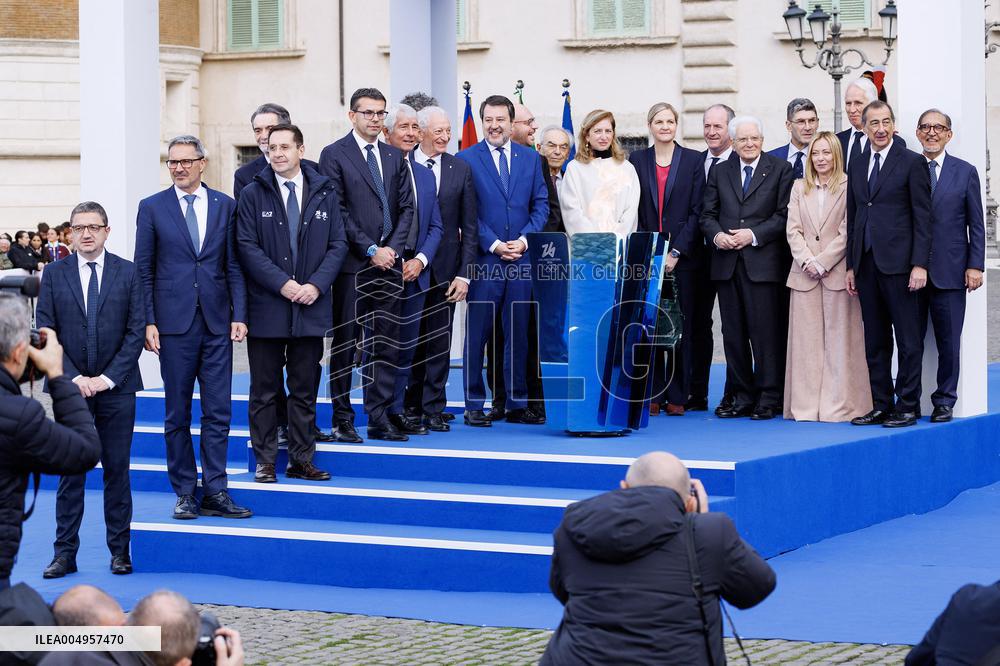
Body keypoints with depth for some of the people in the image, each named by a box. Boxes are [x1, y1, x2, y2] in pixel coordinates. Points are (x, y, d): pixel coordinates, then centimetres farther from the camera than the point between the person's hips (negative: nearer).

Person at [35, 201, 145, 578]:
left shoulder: (128, 273, 3)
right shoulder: (54, 274, 5)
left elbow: (136, 331, -1)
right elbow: (45, 332, 2)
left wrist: (107, 378, -9)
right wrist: (73, 377, -9)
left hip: (117, 388, 0)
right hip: (71, 387, 0)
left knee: (117, 469, 4)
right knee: (70, 471, 1)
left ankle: (120, 551, 11)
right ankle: (64, 553, 5)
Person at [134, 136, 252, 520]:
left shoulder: (225, 206, 8)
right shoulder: (152, 208, 4)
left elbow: (234, 266, 8)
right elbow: (144, 270, 3)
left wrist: (239, 315, -1)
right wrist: (148, 321, -5)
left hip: (217, 323, 1)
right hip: (174, 323, -1)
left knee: (218, 413, 1)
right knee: (178, 414, 4)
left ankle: (214, 492, 5)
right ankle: (185, 494, 11)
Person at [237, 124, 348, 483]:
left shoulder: (324, 193, 7)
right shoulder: (253, 194, 0)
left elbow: (338, 244, 5)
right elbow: (247, 247, -6)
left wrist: (316, 284, -9)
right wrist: (283, 284, -15)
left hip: (311, 306, 2)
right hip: (267, 306, -2)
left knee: (305, 389, 7)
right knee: (264, 390, 3)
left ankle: (301, 461, 15)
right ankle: (265, 462, 10)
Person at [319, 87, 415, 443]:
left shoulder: (394, 157, 14)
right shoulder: (334, 155, -2)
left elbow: (406, 207, 12)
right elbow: (337, 211, -8)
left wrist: (393, 248, -4)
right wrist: (370, 250, -12)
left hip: (389, 263, 5)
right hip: (353, 266, -5)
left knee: (385, 344, 5)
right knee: (345, 343, 1)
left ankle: (379, 419, 10)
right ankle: (342, 420, 6)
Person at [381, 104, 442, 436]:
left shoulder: (426, 176, 15)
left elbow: (435, 226, 14)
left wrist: (420, 260, -2)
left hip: (415, 270, 6)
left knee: (406, 346, 9)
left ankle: (396, 411, 16)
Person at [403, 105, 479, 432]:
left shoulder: (461, 169, 3)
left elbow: (469, 227, 4)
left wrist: (464, 273, -2)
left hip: (444, 267, 2)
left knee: (439, 340, 4)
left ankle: (433, 408, 11)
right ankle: (411, 404, 17)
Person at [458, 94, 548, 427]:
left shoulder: (530, 158, 11)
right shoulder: (466, 159, 1)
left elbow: (541, 204, 8)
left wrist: (525, 239, -7)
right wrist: (493, 244, -12)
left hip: (522, 259, 3)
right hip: (483, 259, -3)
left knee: (518, 334, 7)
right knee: (477, 334, 1)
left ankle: (517, 404, 14)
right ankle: (474, 405, 7)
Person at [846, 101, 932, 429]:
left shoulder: (912, 163, -2)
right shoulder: (857, 167, 14)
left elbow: (922, 217, -6)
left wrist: (919, 264, -13)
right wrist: (851, 266, 12)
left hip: (898, 264, -6)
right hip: (866, 264, 6)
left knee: (909, 340, -1)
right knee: (875, 342, 9)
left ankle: (907, 406, 3)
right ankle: (881, 405, 14)